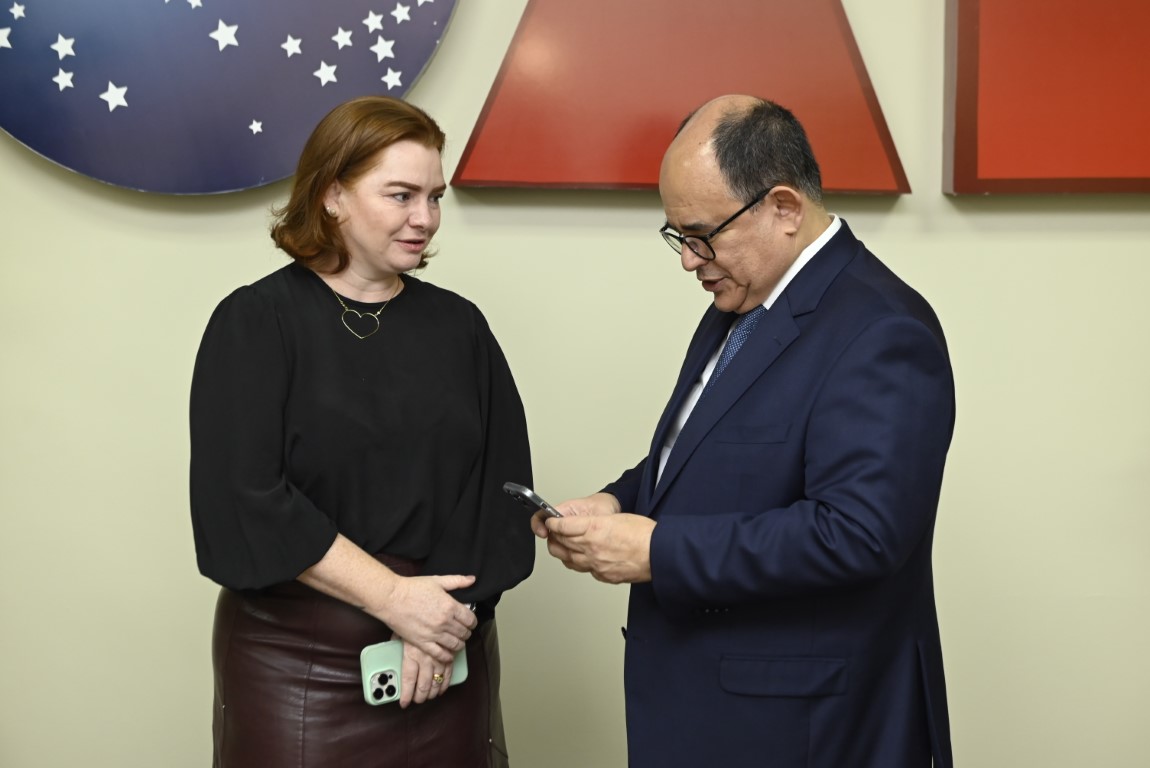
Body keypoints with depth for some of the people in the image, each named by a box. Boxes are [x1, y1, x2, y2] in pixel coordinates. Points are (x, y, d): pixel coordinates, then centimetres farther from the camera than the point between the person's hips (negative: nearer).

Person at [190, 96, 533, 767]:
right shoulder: (256, 323, -4)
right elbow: (244, 501, -13)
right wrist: (393, 596, -16)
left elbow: (501, 486, 1)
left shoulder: (459, 326, 6)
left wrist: (445, 621, -12)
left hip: (445, 662, 3)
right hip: (297, 662, -3)